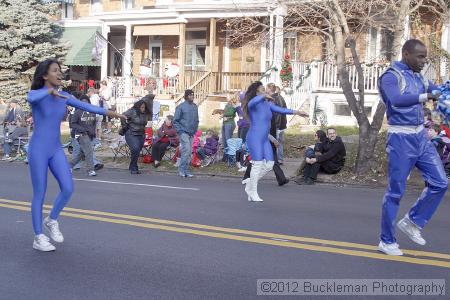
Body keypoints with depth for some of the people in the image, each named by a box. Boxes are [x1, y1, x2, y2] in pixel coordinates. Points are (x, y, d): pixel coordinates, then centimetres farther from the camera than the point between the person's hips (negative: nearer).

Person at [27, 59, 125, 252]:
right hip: (38, 150, -5)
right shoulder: (35, 94, -10)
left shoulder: (63, 96, 8)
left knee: (68, 189, -7)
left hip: (56, 150, 6)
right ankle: (38, 238, 10)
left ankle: (51, 221, 18)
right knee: (40, 194, -1)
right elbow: (30, 99, -36)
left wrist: (108, 113, 3)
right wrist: (50, 90, -25)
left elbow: (85, 106, 9)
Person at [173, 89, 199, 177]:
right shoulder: (181, 107, -7)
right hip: (183, 132, -6)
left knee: (189, 152, 6)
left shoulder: (195, 106, 12)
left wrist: (195, 129, 11)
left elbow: (196, 120, 21)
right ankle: (182, 169, -9)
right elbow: (175, 121, -5)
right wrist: (180, 130, -11)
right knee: (186, 150, -17)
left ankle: (185, 170, 13)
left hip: (191, 134, 6)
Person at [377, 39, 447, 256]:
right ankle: (387, 241, 12)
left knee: (439, 183, 4)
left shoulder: (419, 77, 13)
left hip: (421, 136, 7)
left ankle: (412, 222, 21)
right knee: (395, 191, -1)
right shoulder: (391, 77, -12)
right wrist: (425, 96, -39)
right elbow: (397, 99, -31)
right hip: (401, 139, -7)